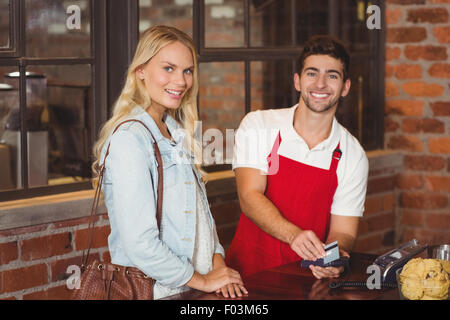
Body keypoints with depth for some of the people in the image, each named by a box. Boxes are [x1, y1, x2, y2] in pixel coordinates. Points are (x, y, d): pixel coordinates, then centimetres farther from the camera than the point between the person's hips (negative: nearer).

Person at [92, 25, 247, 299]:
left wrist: (217, 261, -2)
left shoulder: (177, 133, 10)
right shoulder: (129, 138, -16)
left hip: (195, 288, 7)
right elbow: (138, 243, -22)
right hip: (158, 292, -7)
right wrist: (203, 281, -12)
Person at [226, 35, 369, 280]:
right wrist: (293, 234, -28)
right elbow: (249, 197, -10)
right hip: (249, 271, -3)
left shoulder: (353, 156, 2)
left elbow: (343, 231, 0)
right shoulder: (257, 126, -1)